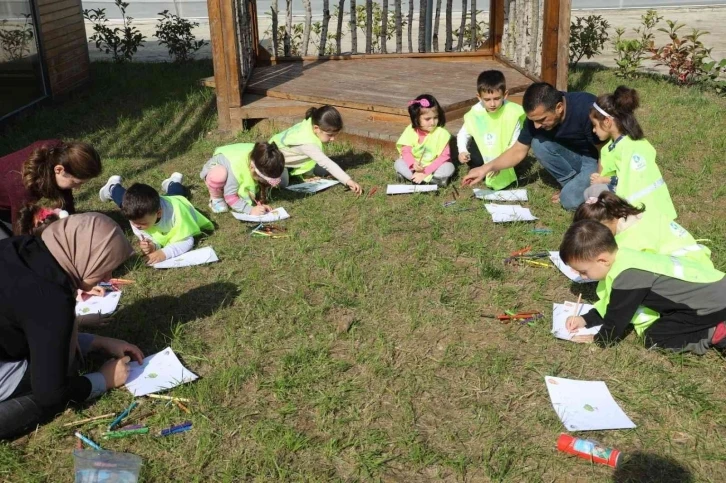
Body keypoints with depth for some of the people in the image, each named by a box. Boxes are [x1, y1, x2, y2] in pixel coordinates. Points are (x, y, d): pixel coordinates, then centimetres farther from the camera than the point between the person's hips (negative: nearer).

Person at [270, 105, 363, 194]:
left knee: (323, 171, -2)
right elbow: (326, 163, -49)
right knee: (283, 182, -33)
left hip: (292, 156, 8)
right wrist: (348, 181, -54)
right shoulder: (308, 143, -43)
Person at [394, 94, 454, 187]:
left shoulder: (441, 133, -15)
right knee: (398, 163, -20)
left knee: (449, 167, -29)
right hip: (415, 166, 2)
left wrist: (425, 172, -26)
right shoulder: (410, 130, -10)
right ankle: (433, 179, -25)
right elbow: (406, 151, -10)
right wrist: (413, 164, -33)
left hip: (434, 167, -2)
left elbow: (444, 157, -18)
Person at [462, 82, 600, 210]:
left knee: (570, 200, -26)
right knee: (538, 143, -20)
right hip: (574, 154, 6)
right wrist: (487, 168, -21)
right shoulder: (537, 115, -18)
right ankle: (572, 184, -2)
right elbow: (518, 151, -9)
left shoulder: (586, 110, -36)